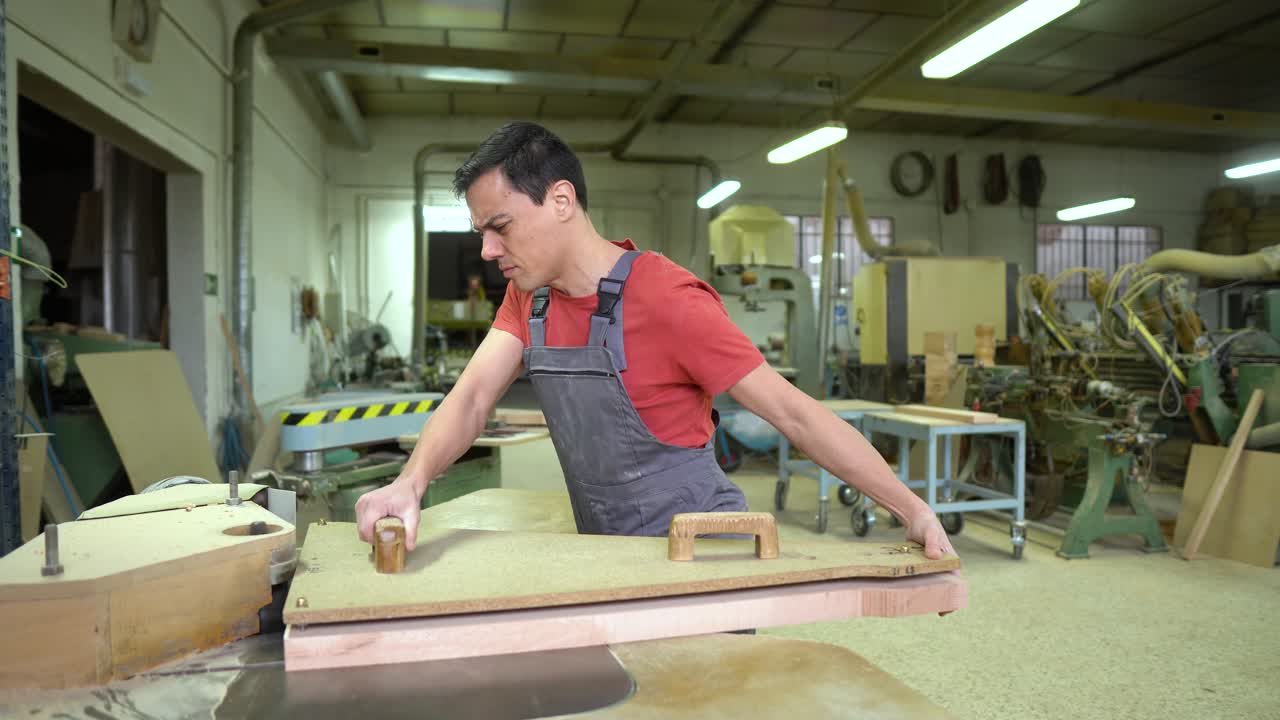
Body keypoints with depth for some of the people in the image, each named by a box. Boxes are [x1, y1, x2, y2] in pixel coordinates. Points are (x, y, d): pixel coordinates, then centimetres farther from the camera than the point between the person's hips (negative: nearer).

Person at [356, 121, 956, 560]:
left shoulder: (666, 300, -24)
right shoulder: (527, 299, 0)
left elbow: (793, 412, -21)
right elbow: (472, 399, -8)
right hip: (608, 558, 7)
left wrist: (913, 511, -19)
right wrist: (410, 484, -27)